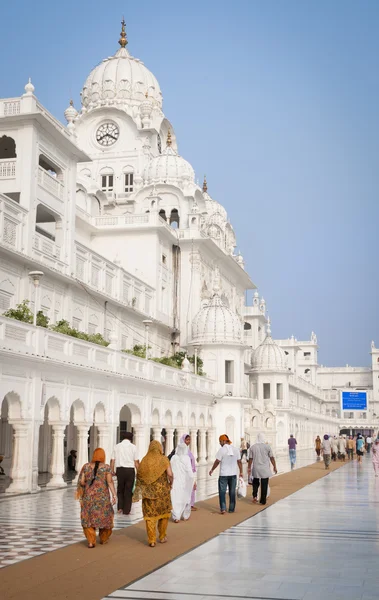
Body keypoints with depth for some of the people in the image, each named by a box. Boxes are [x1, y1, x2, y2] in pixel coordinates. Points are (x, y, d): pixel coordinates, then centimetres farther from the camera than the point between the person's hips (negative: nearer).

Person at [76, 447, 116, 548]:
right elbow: (110, 482, -13)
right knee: (104, 516, 17)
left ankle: (91, 541, -1)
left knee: (89, 518, 8)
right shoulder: (106, 467, -6)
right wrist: (114, 495, -12)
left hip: (88, 496, 1)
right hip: (102, 497, -1)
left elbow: (81, 482, -4)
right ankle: (103, 539, 28)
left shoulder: (86, 466, -1)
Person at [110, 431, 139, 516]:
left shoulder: (117, 446, 5)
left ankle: (120, 508, 8)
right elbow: (136, 462, -2)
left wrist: (112, 471, 14)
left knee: (120, 489, 18)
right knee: (128, 490, 8)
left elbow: (112, 460, 4)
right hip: (130, 470, -1)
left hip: (120, 470, 1)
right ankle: (126, 510, 11)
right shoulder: (133, 447, 0)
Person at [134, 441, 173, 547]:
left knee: (150, 515, 6)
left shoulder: (144, 460, 0)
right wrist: (171, 483, 5)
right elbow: (170, 474, -12)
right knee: (164, 513, 17)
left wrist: (146, 484, 8)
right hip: (162, 490, -1)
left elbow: (139, 475, -4)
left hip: (148, 491, 1)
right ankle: (162, 537, 25)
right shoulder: (164, 459, -6)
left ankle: (152, 540, 4)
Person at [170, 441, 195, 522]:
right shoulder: (186, 458, -11)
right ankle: (186, 516, 26)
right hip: (185, 482, -1)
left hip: (175, 481, 1)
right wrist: (193, 480, -5)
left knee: (176, 499, 4)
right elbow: (189, 471, -13)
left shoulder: (173, 458, -4)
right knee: (185, 498, 15)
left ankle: (176, 517, -3)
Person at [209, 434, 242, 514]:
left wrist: (212, 470, 1)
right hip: (233, 474, 4)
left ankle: (223, 509, -5)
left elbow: (217, 462, -12)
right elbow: (239, 462, 5)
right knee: (232, 492, 12)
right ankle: (231, 509, 16)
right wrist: (241, 472, 13)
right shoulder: (236, 450, 2)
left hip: (223, 474, -4)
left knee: (222, 491, 3)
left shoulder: (222, 450, -12)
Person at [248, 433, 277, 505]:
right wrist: (275, 467, 6)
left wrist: (249, 467, 13)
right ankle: (263, 501, 9)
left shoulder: (252, 447, -2)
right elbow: (272, 458, -3)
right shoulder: (267, 446, -6)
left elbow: (250, 459, 1)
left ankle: (255, 496, 1)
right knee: (264, 485, 6)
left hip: (256, 469, 2)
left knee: (255, 483, 19)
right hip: (265, 469, -2)